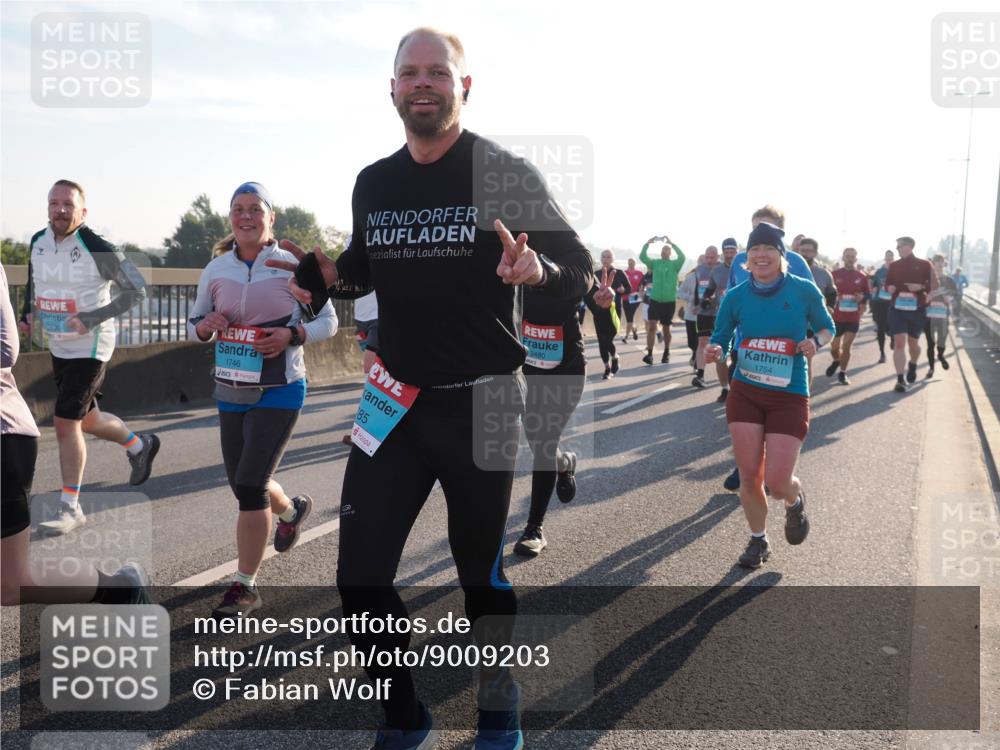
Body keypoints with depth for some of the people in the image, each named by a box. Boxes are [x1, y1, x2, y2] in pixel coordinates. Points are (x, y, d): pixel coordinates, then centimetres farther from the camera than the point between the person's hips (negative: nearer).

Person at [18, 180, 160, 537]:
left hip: (90, 348, -7)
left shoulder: (98, 249, -18)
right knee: (86, 420, 18)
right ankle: (140, 445, 45)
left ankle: (70, 508, 5)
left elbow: (137, 290, -16)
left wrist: (91, 319, -22)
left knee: (65, 423, -9)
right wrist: (27, 313, 6)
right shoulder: (38, 242, 2)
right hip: (58, 346, 7)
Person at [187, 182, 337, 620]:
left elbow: (328, 322, -2)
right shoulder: (216, 269, 3)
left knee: (249, 487, -9)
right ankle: (292, 509, 50)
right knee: (243, 484, 15)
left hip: (278, 391, -5)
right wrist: (206, 326, -12)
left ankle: (244, 587, 7)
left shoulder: (292, 266, -8)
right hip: (231, 391, 5)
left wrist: (292, 335, -20)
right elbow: (193, 327, 12)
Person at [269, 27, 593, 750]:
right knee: (361, 576, 2)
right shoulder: (372, 183, 8)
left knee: (481, 573, 9)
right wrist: (328, 273, -1)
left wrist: (536, 270, -29)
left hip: (481, 402, -4)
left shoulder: (507, 173, -7)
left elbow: (581, 272, -6)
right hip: (395, 398, 4)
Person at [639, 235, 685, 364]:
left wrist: (671, 243, -23)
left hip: (669, 301, -1)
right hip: (655, 300, 1)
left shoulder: (674, 264, -1)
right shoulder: (655, 262, 6)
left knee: (666, 328, 9)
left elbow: (682, 257, -20)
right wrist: (647, 243, -16)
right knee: (651, 326, -10)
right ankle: (649, 353, -14)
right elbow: (642, 257, -3)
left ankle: (666, 352, 25)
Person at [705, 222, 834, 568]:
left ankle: (795, 502, 31)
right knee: (749, 477, 1)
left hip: (790, 397, -2)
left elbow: (827, 328, 9)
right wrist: (714, 352, -18)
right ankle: (758, 540, 26)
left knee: (777, 482, -8)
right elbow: (719, 340, 5)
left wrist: (815, 342, -13)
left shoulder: (804, 291, -6)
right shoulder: (736, 297, -3)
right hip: (745, 393, 2)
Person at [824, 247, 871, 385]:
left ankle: (842, 373, 11)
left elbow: (868, 295, 13)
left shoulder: (861, 277, 3)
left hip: (853, 318, 0)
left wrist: (862, 298, -8)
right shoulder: (834, 274, -2)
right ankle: (836, 361, 39)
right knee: (834, 347, 5)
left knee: (846, 346, -3)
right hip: (837, 317, 0)